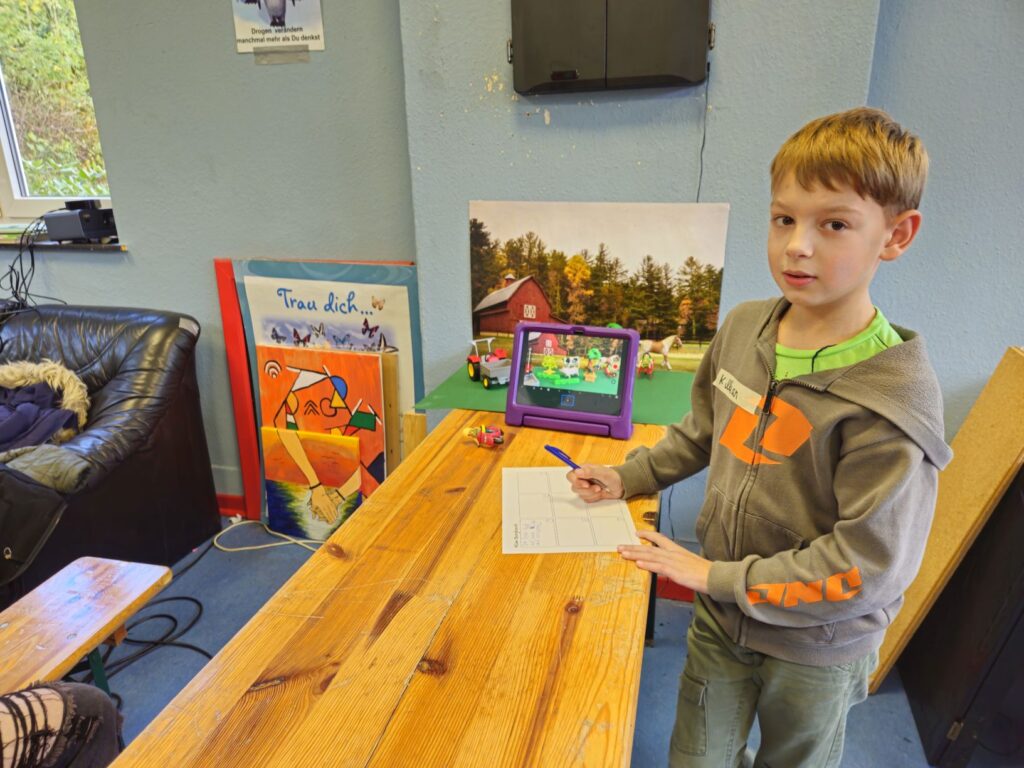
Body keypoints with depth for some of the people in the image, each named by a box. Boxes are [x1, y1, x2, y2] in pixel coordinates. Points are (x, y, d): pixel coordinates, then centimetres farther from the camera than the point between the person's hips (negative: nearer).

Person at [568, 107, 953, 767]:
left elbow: (868, 565, -24)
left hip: (815, 646, -4)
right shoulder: (743, 329, -7)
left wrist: (719, 577, -19)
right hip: (722, 619, 5)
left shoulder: (893, 396, -25)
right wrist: (630, 476, 4)